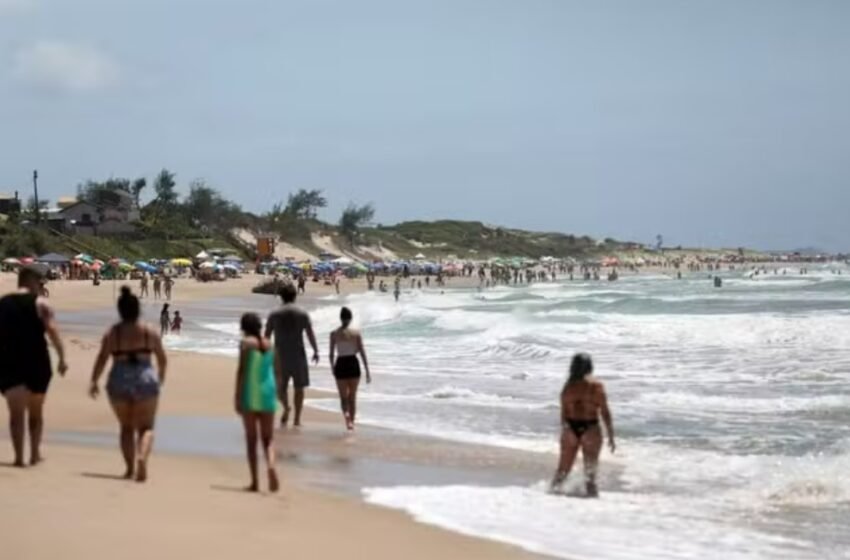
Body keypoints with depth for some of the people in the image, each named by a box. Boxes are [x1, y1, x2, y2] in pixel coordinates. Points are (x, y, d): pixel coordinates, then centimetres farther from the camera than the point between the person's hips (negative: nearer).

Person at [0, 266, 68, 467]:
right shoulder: (40, 304, -3)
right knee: (36, 411, 16)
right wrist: (62, 358, -17)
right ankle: (35, 454, 22)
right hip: (36, 362, -1)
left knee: (16, 412, -1)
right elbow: (52, 331, -15)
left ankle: (19, 456, -13)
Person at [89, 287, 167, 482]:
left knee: (126, 427, 17)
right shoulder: (150, 332, 0)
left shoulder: (112, 333, -3)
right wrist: (161, 376, 28)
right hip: (145, 380, -1)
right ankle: (142, 456, -23)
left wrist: (94, 382, -3)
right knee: (146, 427, 5)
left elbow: (101, 359, -11)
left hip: (119, 382, 1)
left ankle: (130, 468, 13)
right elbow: (162, 358, 9)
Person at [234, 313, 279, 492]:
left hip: (250, 393, -3)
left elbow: (242, 371, -11)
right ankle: (271, 465, -22)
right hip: (267, 392, 4)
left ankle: (255, 482, 4)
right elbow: (275, 372, 12)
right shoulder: (269, 344, 9)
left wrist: (237, 396, -10)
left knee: (251, 438, 4)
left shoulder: (246, 343, -5)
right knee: (268, 438, 8)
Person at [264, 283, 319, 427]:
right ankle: (297, 418, 6)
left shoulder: (274, 314, 0)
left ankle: (286, 407, -15)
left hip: (280, 356, 1)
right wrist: (316, 351, 10)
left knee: (281, 386, 13)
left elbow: (266, 336, 3)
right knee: (299, 388, 8)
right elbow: (310, 334, -2)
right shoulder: (302, 313, -3)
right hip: (298, 355, -1)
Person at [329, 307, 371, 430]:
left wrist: (333, 368, 16)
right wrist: (367, 371, -1)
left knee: (343, 397, 8)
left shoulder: (334, 334, -2)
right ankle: (352, 421, 18)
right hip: (353, 364, 0)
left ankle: (346, 413, -23)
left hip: (340, 364, 0)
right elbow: (362, 353, -5)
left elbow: (331, 354, 0)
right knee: (352, 397, 15)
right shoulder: (356, 334, -3)